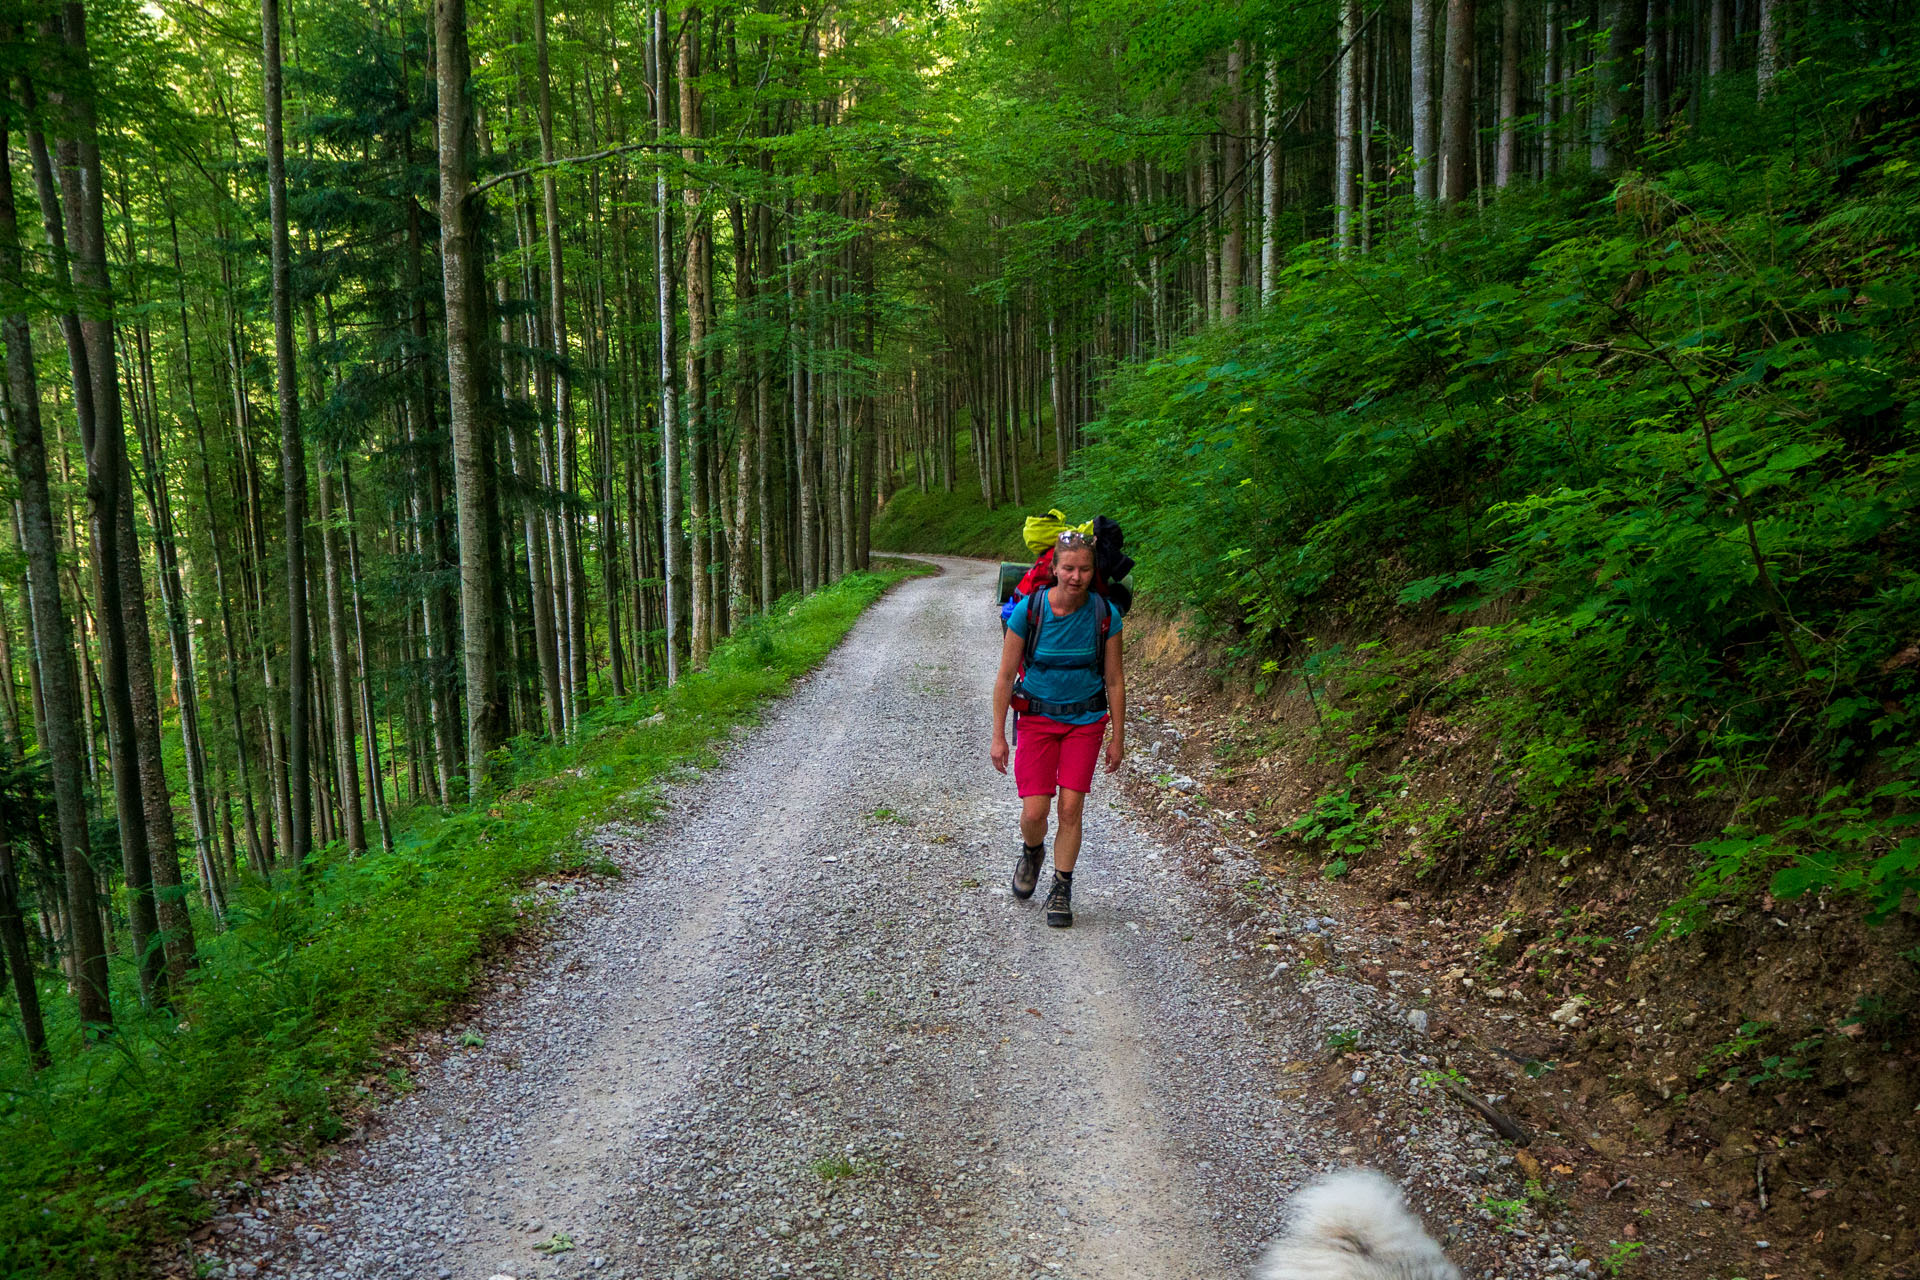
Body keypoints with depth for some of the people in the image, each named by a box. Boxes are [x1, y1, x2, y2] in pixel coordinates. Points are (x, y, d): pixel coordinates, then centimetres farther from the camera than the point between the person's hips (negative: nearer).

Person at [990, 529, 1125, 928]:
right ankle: (1032, 852, 31)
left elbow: (1114, 679, -1)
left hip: (1085, 720, 1)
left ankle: (1061, 891, 17)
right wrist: (998, 736, -6)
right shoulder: (1028, 611, -16)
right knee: (1034, 812, -5)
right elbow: (1005, 677, -7)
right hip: (1037, 717, -1)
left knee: (1071, 809, -2)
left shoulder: (1105, 614, -11)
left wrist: (1118, 738, 1)